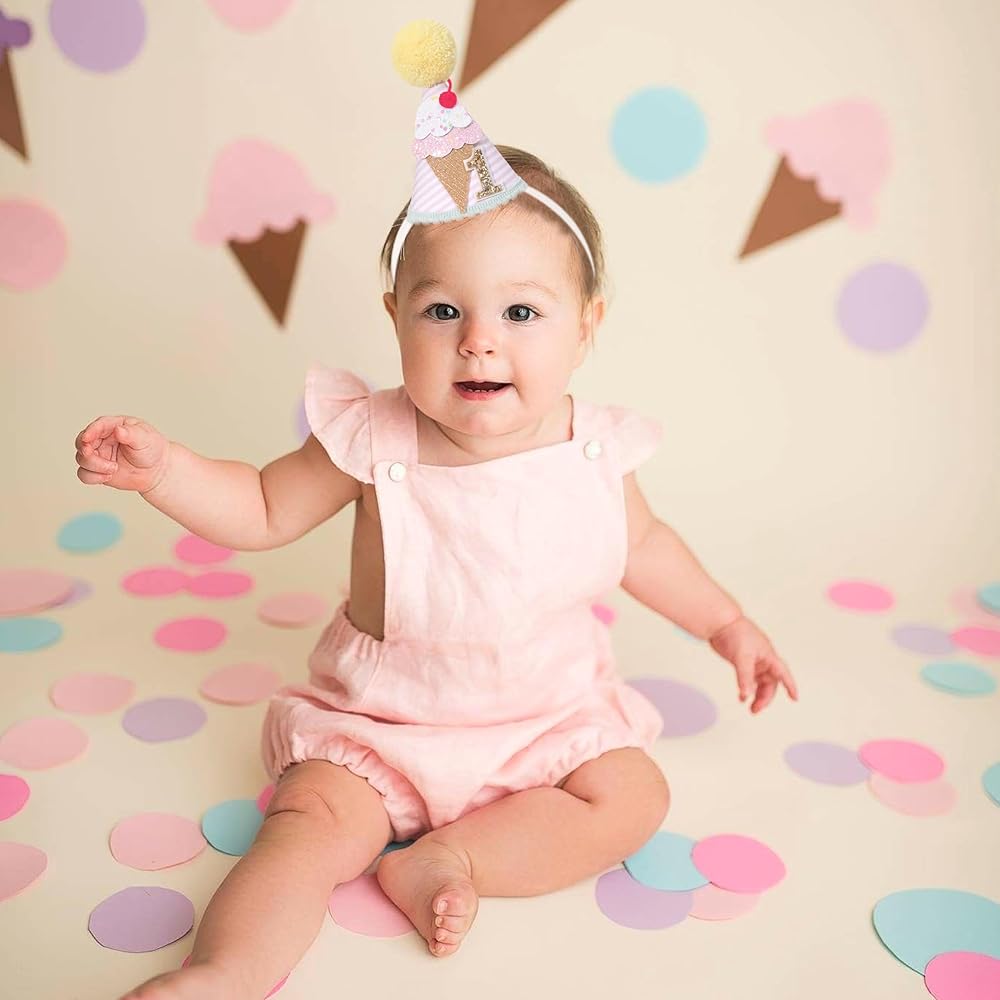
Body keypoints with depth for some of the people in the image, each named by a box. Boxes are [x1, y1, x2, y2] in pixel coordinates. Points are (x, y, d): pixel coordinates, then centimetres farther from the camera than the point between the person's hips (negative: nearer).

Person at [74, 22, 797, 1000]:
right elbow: (263, 510, -6)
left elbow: (640, 544, 9)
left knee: (634, 796, -14)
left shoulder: (592, 451, -10)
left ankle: (446, 858, -15)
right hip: (382, 722, -2)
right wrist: (162, 468, -21)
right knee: (313, 822, -21)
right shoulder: (374, 442, -18)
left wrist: (725, 624, 13)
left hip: (551, 715, 3)